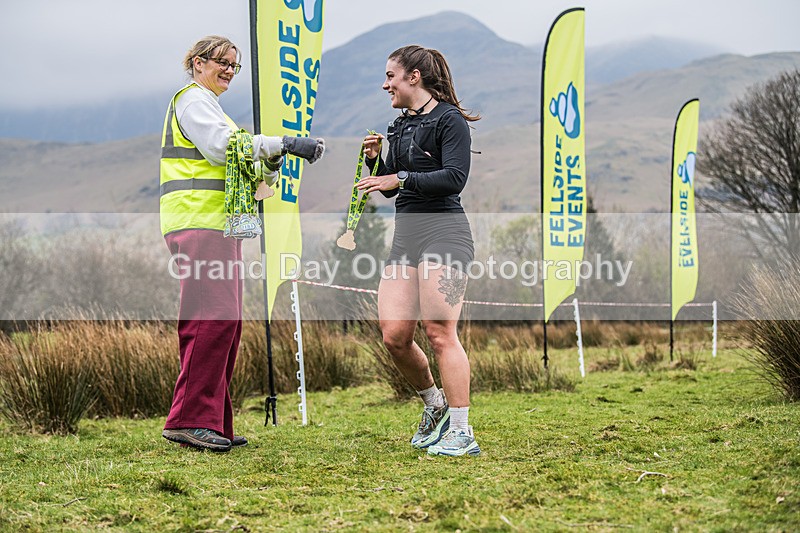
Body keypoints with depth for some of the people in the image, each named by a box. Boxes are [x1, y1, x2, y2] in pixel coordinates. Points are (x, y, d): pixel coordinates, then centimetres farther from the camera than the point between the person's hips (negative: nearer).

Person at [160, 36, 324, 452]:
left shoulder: (208, 105, 30)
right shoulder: (192, 99, -1)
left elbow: (237, 167, 26)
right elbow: (221, 146, -18)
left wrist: (269, 162, 7)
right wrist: (285, 145, -18)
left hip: (217, 225, 10)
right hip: (198, 222, -10)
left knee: (226, 322, 6)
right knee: (214, 318, -17)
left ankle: (214, 424, 8)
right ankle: (191, 418, -18)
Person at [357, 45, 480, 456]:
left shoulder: (449, 120, -4)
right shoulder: (400, 127, 20)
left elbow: (455, 177, -17)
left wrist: (400, 179, -18)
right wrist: (376, 161, 5)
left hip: (444, 233, -8)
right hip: (406, 236, 8)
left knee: (439, 332, -11)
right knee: (394, 336, 0)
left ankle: (461, 432, -5)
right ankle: (435, 404, 23)